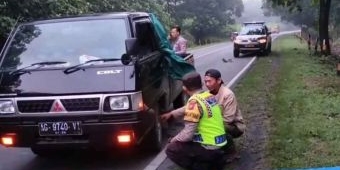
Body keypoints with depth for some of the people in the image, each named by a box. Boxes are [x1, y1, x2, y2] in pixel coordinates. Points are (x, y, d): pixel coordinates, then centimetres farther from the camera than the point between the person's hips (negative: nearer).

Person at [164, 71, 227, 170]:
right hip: (220, 144, 8)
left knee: (171, 150, 0)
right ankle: (215, 160, 17)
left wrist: (174, 139, -2)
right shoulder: (210, 96, 5)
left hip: (209, 148, -8)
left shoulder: (194, 102, -20)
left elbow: (188, 134, -20)